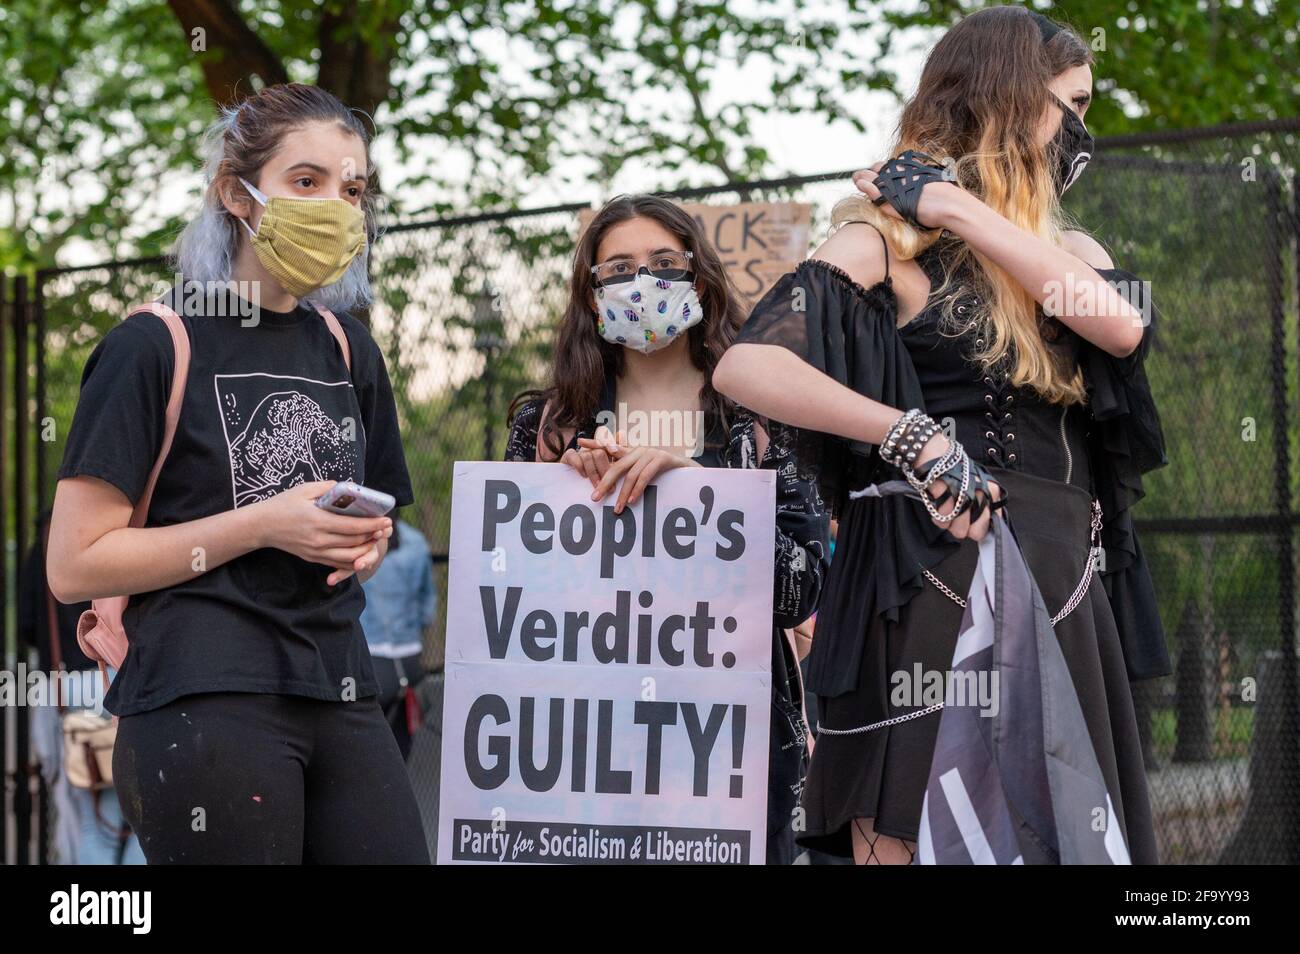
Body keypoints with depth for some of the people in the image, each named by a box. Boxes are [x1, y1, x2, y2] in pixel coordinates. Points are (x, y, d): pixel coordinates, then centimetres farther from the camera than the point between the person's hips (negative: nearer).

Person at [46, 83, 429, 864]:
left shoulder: (348, 350, 16)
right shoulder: (156, 347, -3)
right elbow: (75, 565, -8)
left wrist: (364, 544, 6)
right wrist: (261, 526, -14)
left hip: (341, 698, 6)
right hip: (205, 704, -6)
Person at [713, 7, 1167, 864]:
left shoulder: (1066, 250, 18)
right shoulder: (893, 237, -1)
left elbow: (1122, 325, -7)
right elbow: (746, 366, -14)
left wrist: (960, 212, -6)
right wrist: (913, 437, -21)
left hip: (1063, 592, 6)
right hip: (941, 588, -6)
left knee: (1076, 841, 6)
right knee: (913, 839, -8)